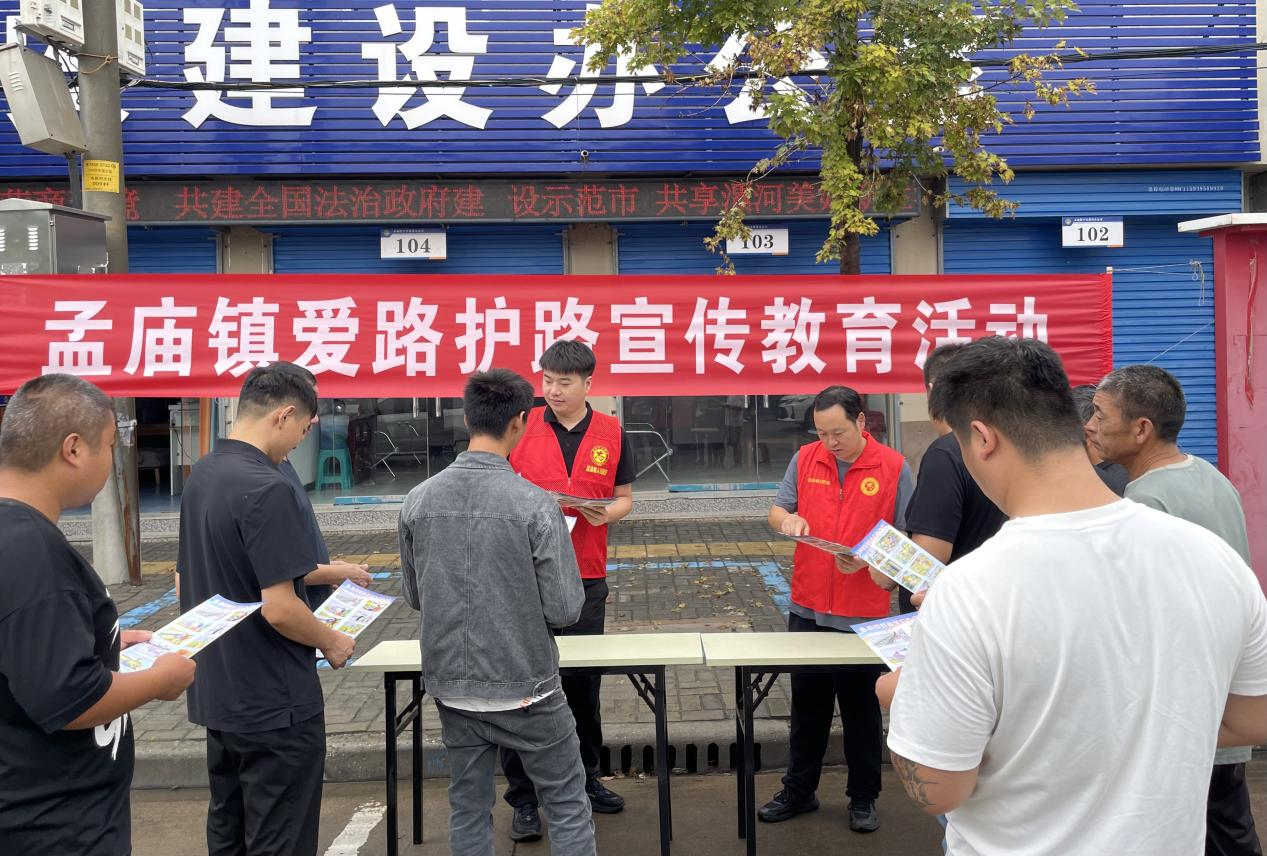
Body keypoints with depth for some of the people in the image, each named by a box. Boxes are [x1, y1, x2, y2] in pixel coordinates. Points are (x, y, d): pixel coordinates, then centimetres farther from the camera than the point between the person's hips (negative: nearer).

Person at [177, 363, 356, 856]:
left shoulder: (199, 477, 6)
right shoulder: (266, 489, -22)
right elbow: (280, 609, -25)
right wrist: (333, 643, -7)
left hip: (216, 695, 9)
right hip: (275, 705, -9)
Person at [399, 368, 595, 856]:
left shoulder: (418, 501, -4)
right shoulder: (535, 506, -17)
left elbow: (414, 596, 7)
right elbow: (564, 611, -14)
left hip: (452, 687, 4)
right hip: (524, 689, -4)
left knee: (468, 810, 16)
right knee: (568, 805, 11)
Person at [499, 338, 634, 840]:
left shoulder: (611, 433, 3)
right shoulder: (521, 428, -1)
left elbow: (624, 498, 11)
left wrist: (606, 513, -10)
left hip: (586, 577, 2)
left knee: (584, 684, 13)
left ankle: (586, 778, 31)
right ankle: (523, 797, 12)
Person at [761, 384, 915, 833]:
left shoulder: (893, 467, -8)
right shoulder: (805, 459, 1)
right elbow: (776, 512, 7)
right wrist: (787, 519, -16)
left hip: (863, 612, -3)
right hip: (808, 607, 3)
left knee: (861, 709, 10)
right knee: (807, 705, 15)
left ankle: (863, 797, 26)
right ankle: (798, 791, 28)